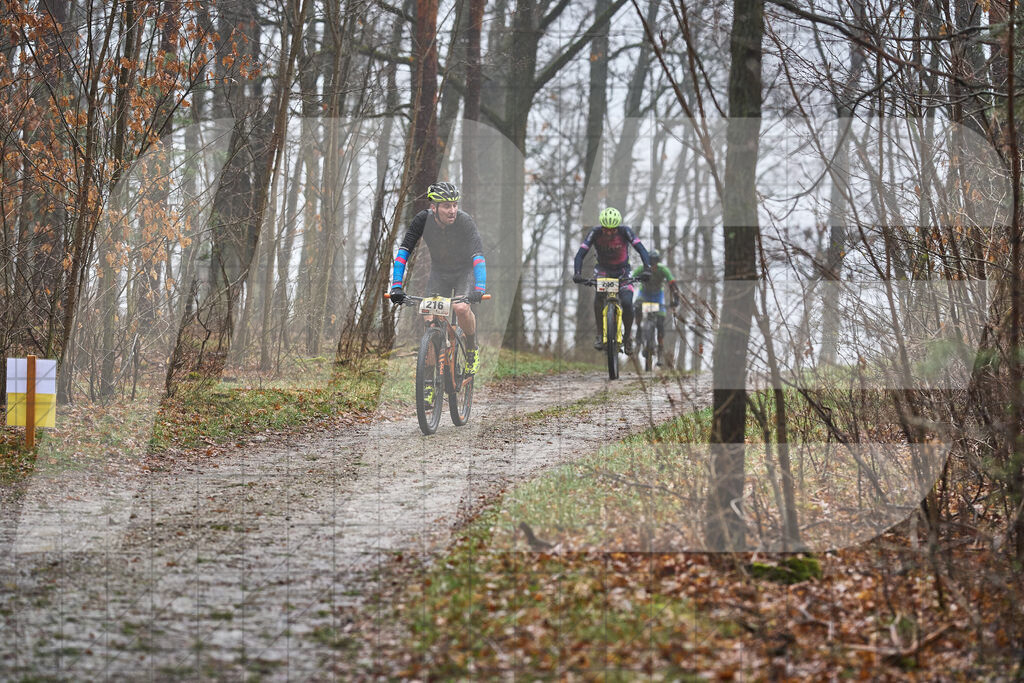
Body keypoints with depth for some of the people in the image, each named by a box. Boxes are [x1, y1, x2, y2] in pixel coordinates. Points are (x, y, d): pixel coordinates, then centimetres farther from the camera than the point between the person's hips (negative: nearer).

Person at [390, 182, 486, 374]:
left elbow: (478, 257, -36)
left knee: (461, 308, -28)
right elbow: (403, 251, -22)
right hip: (439, 273, 3)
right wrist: (397, 286, -32)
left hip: (464, 271, -3)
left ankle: (472, 349, -2)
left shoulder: (465, 221, -29)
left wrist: (479, 290, -51)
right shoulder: (423, 220, -22)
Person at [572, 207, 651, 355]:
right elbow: (581, 253, -26)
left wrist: (646, 268, -48)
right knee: (599, 294, -31)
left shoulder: (624, 231, -24)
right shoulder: (595, 232, -23)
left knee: (627, 303, -20)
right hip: (603, 269, 0)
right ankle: (600, 335, -22)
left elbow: (641, 249, -31)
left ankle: (628, 336, 7)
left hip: (622, 271, 0)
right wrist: (577, 273, -43)